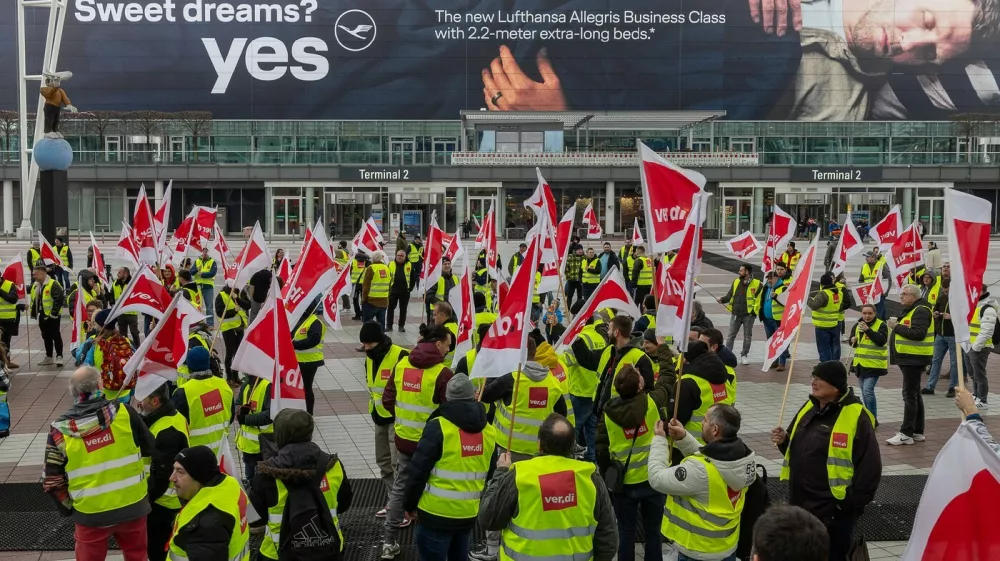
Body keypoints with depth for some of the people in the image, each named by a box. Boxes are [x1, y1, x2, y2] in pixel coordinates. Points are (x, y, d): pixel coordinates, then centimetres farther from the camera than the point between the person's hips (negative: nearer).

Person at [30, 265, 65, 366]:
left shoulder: (53, 284, -16)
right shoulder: (35, 285, 12)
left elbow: (59, 299, -20)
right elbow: (34, 300, 20)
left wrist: (54, 313, -21)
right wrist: (33, 313, 14)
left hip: (52, 316, -8)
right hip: (42, 316, 9)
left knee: (56, 336, -4)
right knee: (46, 337, 15)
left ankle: (59, 357, -1)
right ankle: (49, 357, 23)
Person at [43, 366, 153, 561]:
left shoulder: (60, 430, -9)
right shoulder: (124, 413, -9)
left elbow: (53, 481, -1)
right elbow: (149, 452, 3)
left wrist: (68, 508, 15)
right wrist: (145, 486, 20)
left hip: (91, 514, 0)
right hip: (133, 506, 1)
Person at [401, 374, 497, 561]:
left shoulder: (438, 427, -14)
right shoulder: (489, 431, 4)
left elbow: (418, 471, -13)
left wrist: (409, 504, 1)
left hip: (437, 513, -5)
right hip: (469, 513, 5)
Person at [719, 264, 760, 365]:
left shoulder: (757, 284, -6)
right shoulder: (736, 282, 8)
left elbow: (759, 299, -5)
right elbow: (730, 295, 10)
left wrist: (754, 310, -10)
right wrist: (723, 300, -7)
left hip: (748, 315, -3)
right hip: (736, 314, 3)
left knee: (747, 336, 8)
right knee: (731, 335, 4)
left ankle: (744, 355, 19)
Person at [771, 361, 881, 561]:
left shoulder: (856, 417, -15)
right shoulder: (809, 407, 9)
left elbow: (869, 466, -15)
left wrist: (854, 505, -14)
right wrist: (784, 441, 0)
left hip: (834, 511, -8)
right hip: (801, 504, 8)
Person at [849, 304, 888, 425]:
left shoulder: (881, 325, -9)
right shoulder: (858, 325, 11)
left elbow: (882, 340, -23)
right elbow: (852, 339, 21)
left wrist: (868, 330, -27)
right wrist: (853, 340, -2)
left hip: (874, 364, -7)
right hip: (860, 364, 7)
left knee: (868, 390, -15)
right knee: (864, 391, 14)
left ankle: (873, 419, -7)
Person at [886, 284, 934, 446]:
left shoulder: (921, 311, -15)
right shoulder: (909, 310, 18)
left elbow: (918, 333, -26)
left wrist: (897, 327, -20)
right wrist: (895, 326, 2)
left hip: (914, 359, -11)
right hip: (908, 358, 11)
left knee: (910, 395, -10)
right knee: (914, 395, 14)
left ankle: (906, 434, -9)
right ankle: (917, 432, 21)